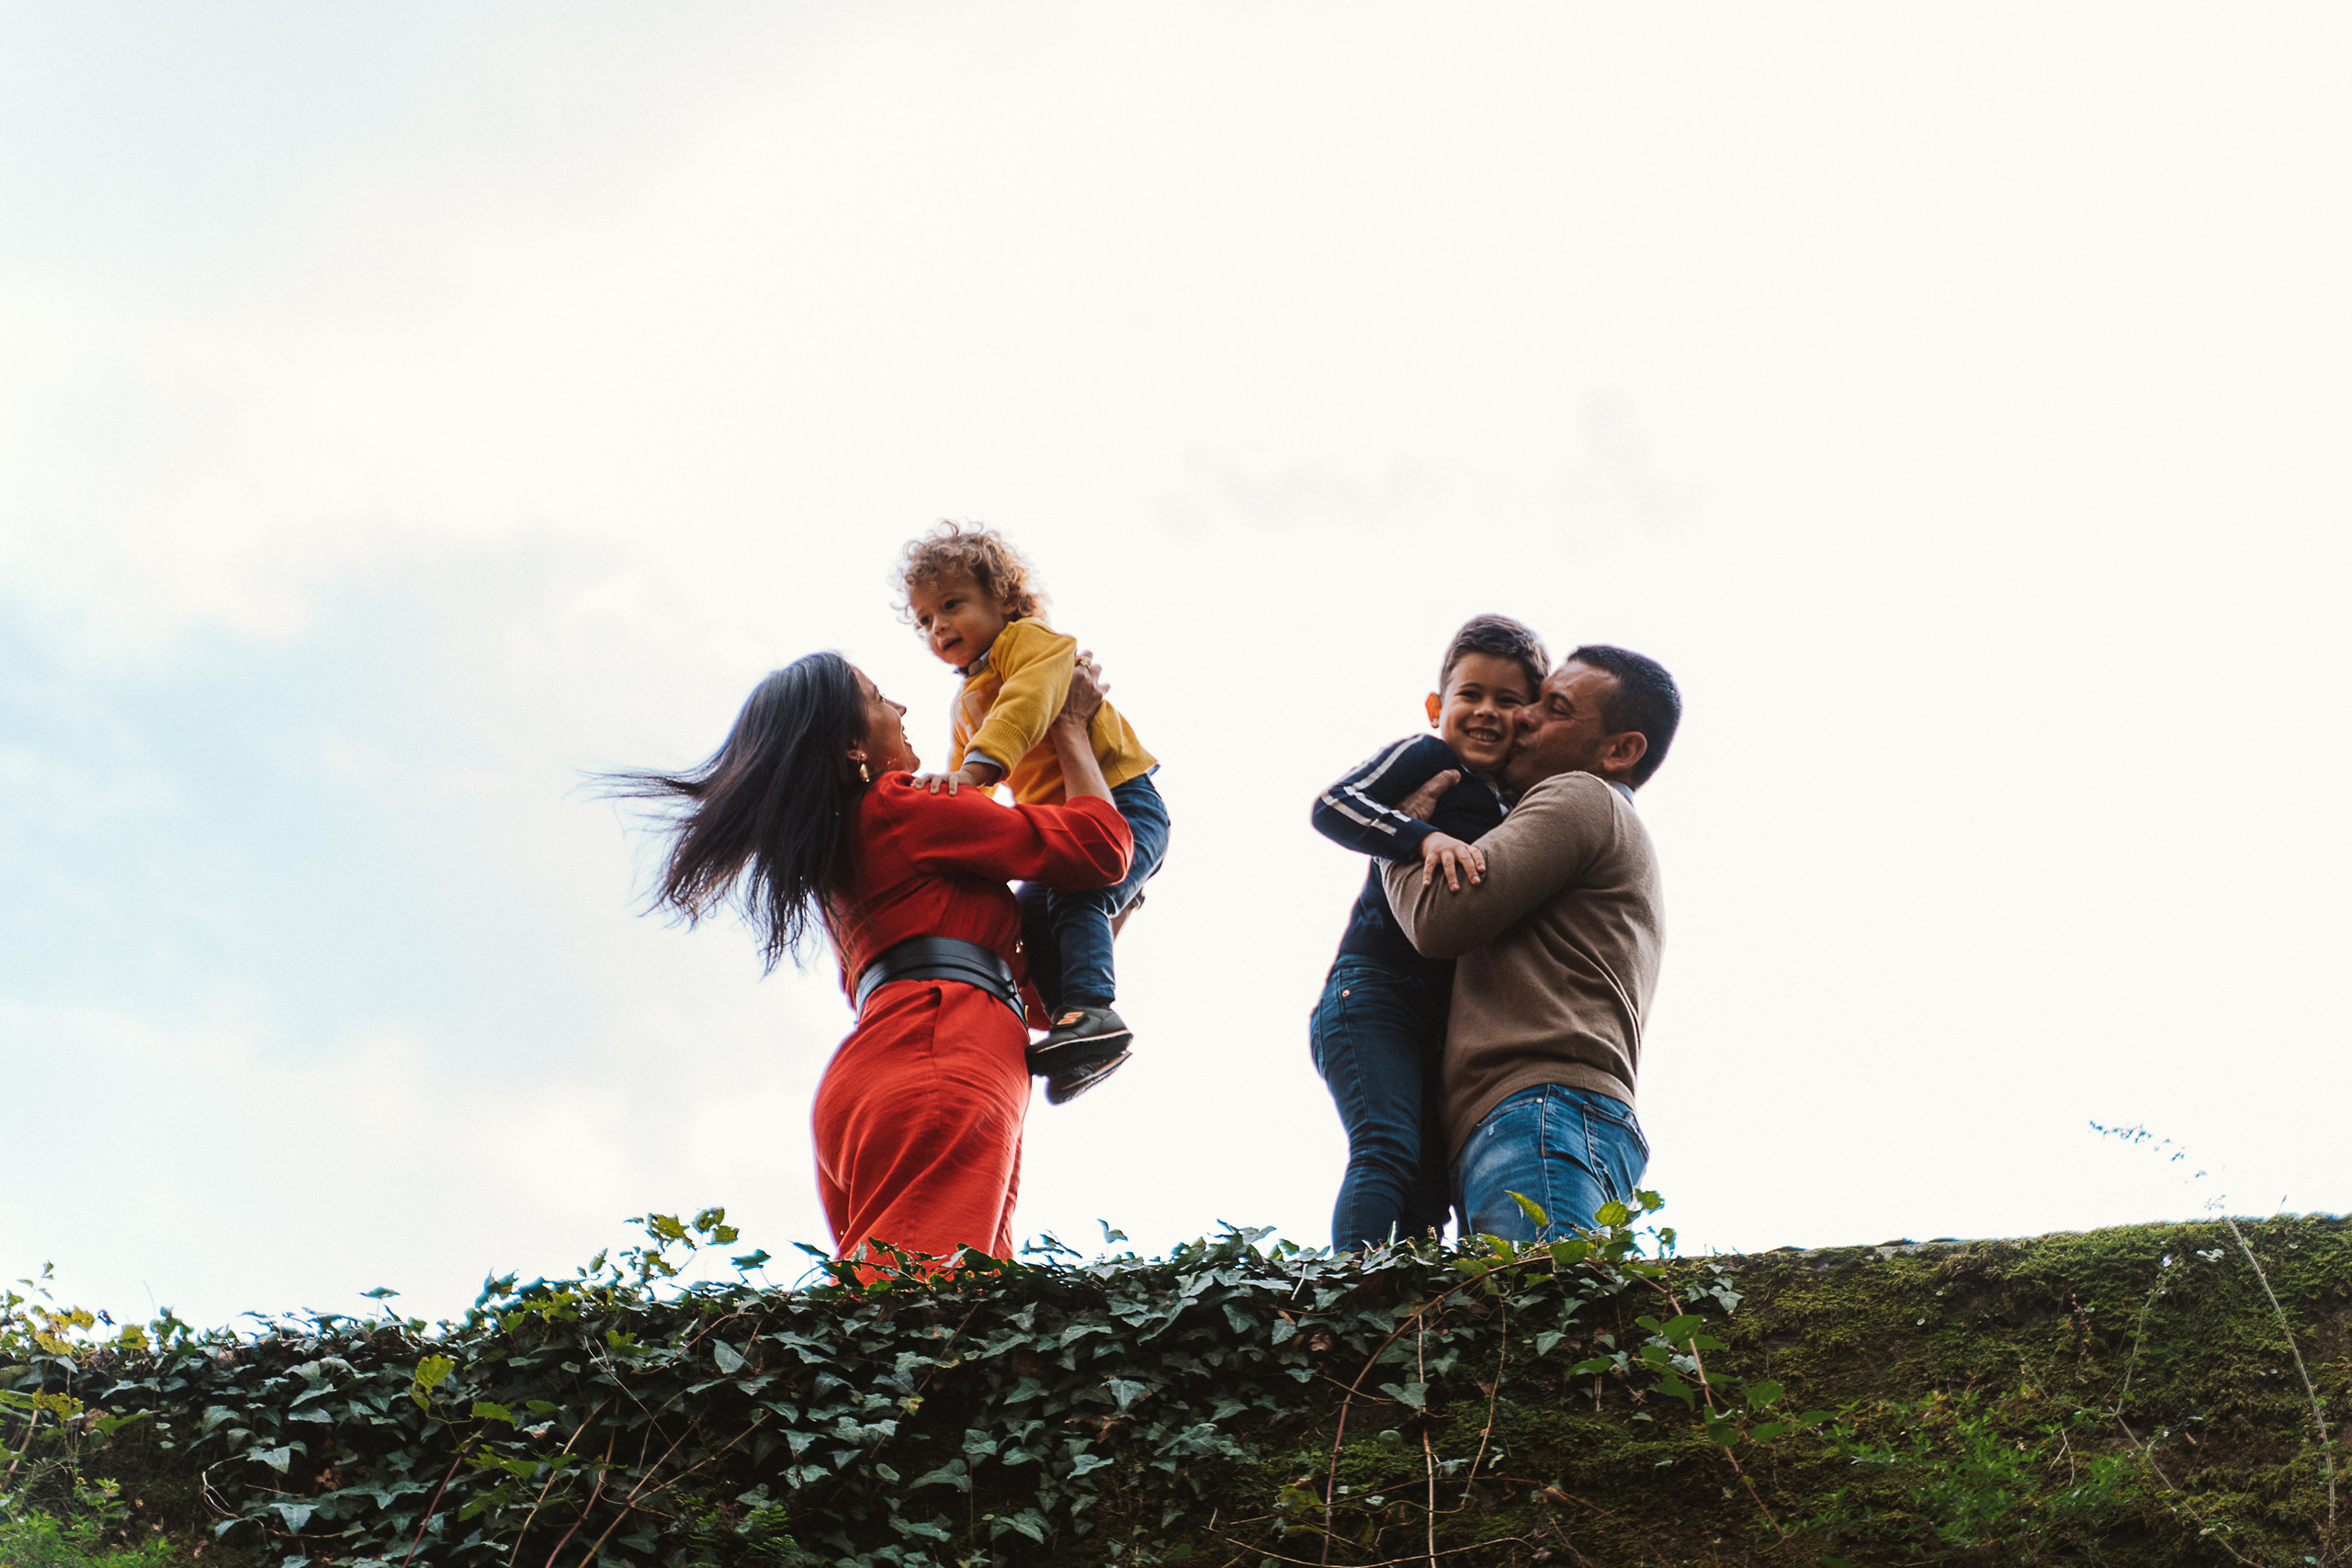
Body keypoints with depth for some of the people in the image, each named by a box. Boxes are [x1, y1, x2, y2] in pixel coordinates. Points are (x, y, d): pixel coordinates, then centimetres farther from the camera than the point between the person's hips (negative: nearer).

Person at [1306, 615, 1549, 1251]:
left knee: (1431, 1187, -2)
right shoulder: (1426, 756, 3)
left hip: (1451, 1018, 7)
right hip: (1375, 988, -7)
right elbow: (1332, 804, -14)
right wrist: (1425, 836, -26)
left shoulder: (1517, 805, 22)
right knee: (1387, 1150, -24)